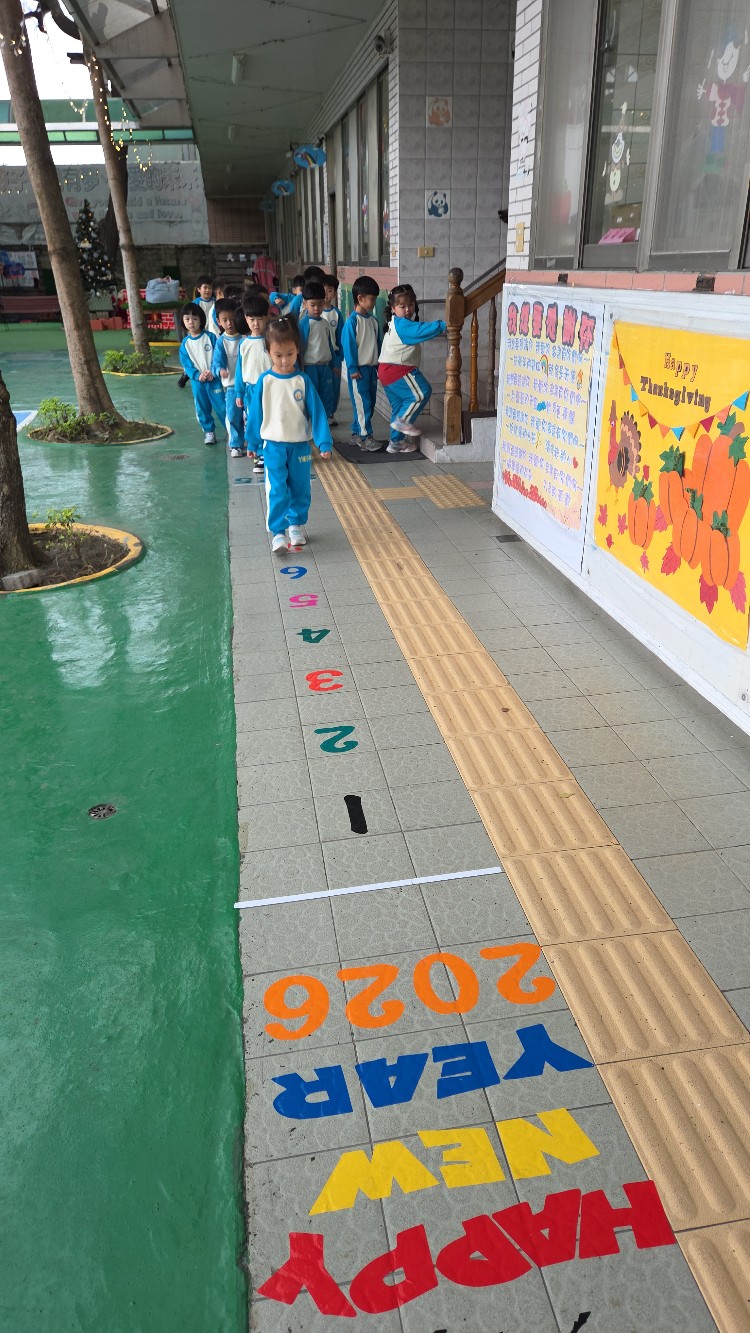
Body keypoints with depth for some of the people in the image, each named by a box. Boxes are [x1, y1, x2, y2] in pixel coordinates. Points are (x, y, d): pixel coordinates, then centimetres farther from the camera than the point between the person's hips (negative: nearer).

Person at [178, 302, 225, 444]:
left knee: (221, 406, -1)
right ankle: (209, 431, 23)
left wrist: (212, 372, -18)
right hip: (197, 381, 3)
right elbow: (186, 364, 0)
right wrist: (197, 375, -15)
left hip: (214, 378, -3)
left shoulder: (210, 337, -3)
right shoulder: (185, 343, 3)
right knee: (202, 408, 10)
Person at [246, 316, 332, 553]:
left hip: (300, 445, 1)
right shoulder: (264, 381, -5)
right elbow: (256, 413, 4)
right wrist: (253, 443, 9)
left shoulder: (303, 380, -6)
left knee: (300, 488, 11)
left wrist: (324, 443, -11)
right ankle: (278, 532, -5)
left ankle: (296, 525, 28)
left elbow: (317, 411, -6)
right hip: (273, 445, -1)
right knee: (277, 490, -8)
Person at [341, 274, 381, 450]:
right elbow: (348, 345, -12)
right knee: (362, 403, -8)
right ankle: (365, 437, -5)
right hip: (359, 369, -8)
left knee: (370, 403, 10)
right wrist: (352, 368, -14)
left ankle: (356, 433, 20)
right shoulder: (352, 321, -11)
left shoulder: (373, 320, 10)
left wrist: (379, 365, 16)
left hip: (372, 368, 8)